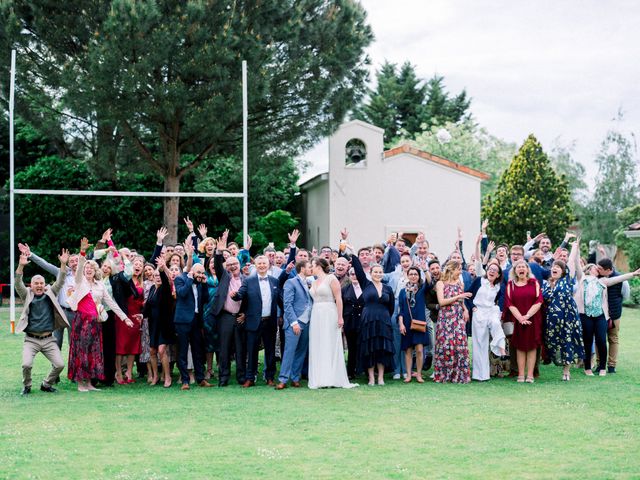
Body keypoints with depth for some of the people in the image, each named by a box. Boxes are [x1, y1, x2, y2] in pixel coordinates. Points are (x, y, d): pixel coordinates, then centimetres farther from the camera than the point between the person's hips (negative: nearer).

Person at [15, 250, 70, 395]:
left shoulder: (50, 294, 9)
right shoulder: (27, 295, 4)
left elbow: (60, 282, -2)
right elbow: (18, 284, -11)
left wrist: (63, 264, -17)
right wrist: (21, 266, -27)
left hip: (48, 339, 2)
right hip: (31, 339, -2)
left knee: (59, 364, -9)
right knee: (26, 364, -21)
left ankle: (46, 384, 17)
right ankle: (26, 386, 8)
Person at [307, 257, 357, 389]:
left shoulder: (331, 278, -4)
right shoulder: (314, 283, 16)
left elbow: (338, 299, -9)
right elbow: (313, 299, 14)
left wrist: (340, 317, -15)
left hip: (329, 315, -7)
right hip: (316, 316, 7)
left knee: (331, 346, -5)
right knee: (317, 348, 3)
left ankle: (334, 379, -4)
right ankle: (319, 379, 5)